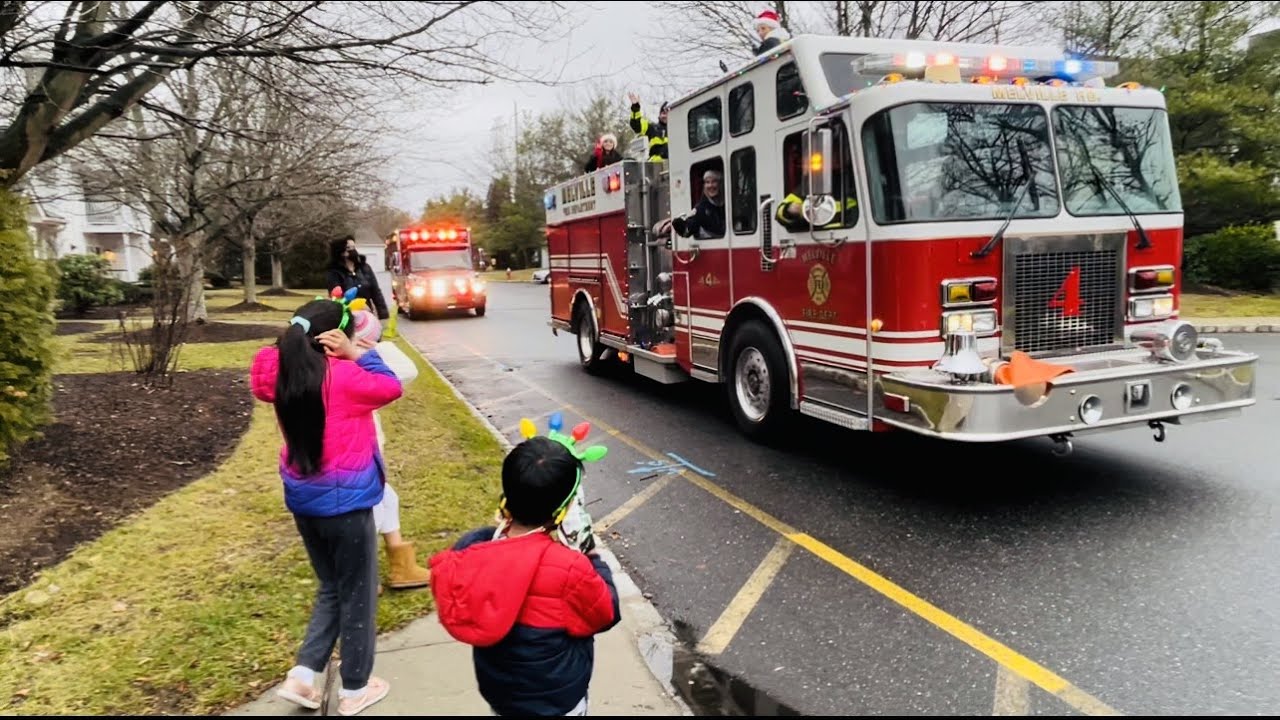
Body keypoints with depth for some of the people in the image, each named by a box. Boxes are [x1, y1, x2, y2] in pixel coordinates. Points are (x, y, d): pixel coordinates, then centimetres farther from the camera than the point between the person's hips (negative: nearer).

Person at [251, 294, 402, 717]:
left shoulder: (284, 376, -2)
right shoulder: (343, 376, -19)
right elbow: (391, 387, -6)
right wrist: (356, 354, -7)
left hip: (303, 499, 7)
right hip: (345, 501, -7)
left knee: (330, 588, 25)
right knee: (357, 594, 11)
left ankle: (301, 676, 22)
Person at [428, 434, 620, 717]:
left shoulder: (469, 551, -19)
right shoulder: (571, 569, -32)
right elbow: (606, 614, -14)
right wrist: (593, 559, 0)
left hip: (497, 691, 4)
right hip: (556, 702, -4)